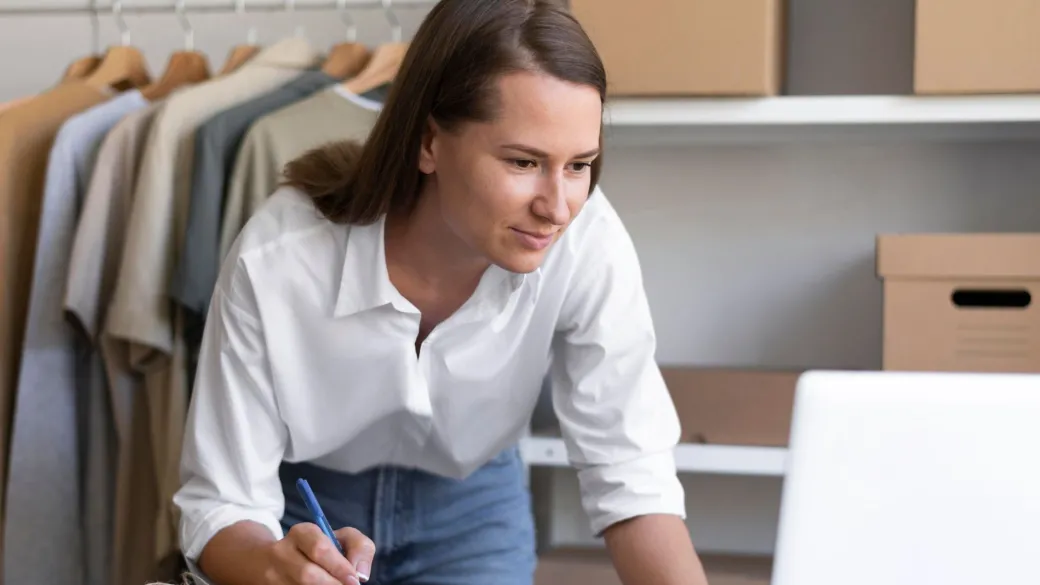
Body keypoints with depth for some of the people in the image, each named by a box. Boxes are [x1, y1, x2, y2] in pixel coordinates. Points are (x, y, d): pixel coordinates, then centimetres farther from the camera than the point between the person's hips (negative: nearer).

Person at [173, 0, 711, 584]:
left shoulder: (587, 242, -29)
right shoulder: (274, 261, -33)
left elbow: (631, 471, -24)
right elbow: (220, 504, -27)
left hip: (472, 507, 1)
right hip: (307, 509, -1)